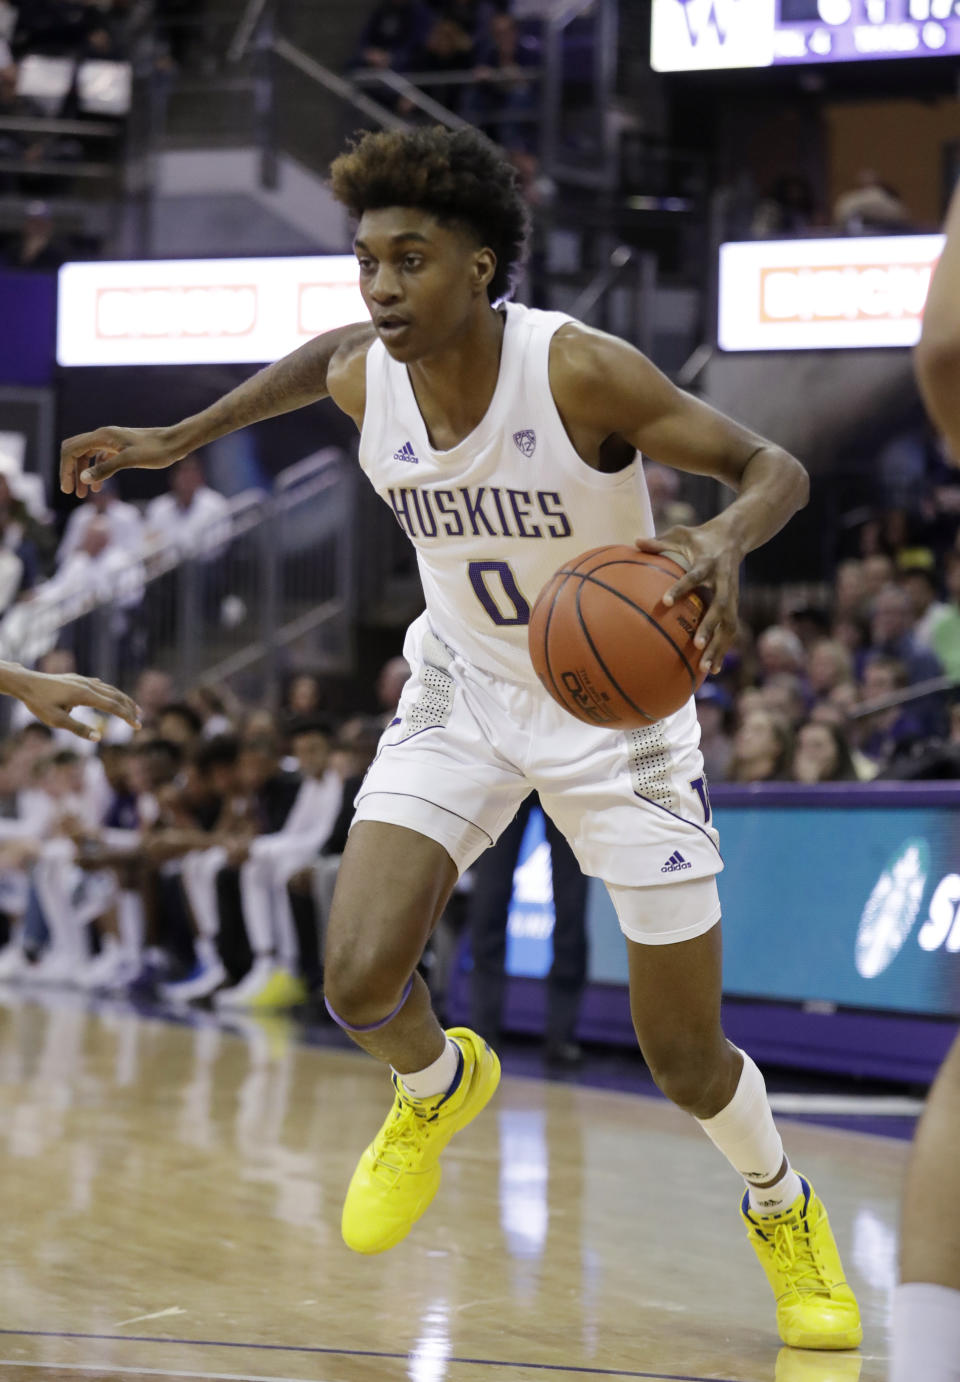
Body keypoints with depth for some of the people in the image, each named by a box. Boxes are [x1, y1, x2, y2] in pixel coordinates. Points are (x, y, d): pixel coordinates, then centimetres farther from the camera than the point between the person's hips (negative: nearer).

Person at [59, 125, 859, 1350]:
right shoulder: (366, 379, -14)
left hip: (617, 709, -3)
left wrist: (725, 541, -44)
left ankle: (781, 1207, 34)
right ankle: (437, 1087, 18)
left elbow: (773, 468, -22)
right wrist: (178, 439, 9)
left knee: (685, 1059, 1)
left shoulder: (579, 372, -29)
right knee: (359, 979, -19)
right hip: (463, 697, 3)